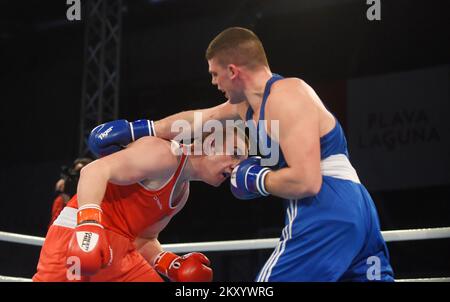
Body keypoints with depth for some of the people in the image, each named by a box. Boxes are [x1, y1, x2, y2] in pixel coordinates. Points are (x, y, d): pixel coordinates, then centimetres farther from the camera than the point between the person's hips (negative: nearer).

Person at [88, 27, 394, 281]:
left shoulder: (286, 96, -13)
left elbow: (305, 181, -22)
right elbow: (198, 118, 32)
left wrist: (257, 179, -5)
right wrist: (135, 130, 37)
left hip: (325, 213, -10)